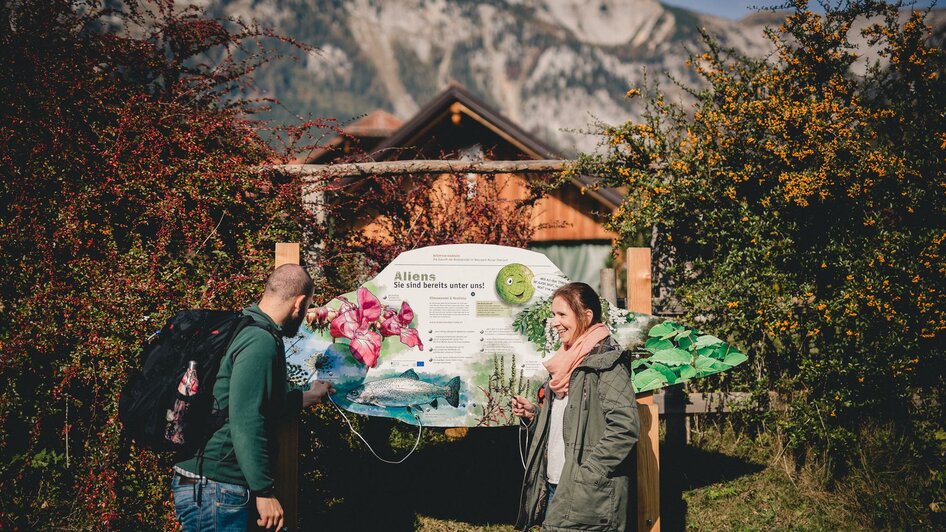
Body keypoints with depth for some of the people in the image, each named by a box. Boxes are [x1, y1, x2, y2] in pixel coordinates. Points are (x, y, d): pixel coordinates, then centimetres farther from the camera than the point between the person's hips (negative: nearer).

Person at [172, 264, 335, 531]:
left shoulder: (244, 330, 16)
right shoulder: (261, 342, -16)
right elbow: (246, 424, -24)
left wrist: (309, 396, 41)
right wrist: (265, 492, -22)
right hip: (215, 490, -10)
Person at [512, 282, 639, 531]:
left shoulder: (605, 361, -11)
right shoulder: (566, 362, 17)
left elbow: (624, 427, -19)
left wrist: (585, 476, -20)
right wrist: (533, 414, 8)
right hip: (554, 489, 8)